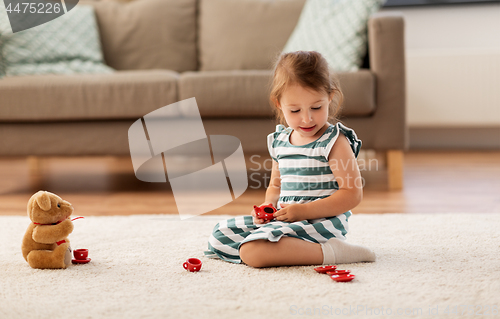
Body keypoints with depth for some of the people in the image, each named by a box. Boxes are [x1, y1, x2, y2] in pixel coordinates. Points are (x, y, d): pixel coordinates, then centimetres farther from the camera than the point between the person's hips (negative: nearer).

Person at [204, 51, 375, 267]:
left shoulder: (335, 142, -11)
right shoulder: (279, 141, 10)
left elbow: (353, 194, -17)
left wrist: (304, 210, -22)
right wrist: (268, 206, 0)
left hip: (319, 221, -9)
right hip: (284, 219, 9)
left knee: (252, 251, -30)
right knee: (219, 236, 12)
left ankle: (328, 252, -23)